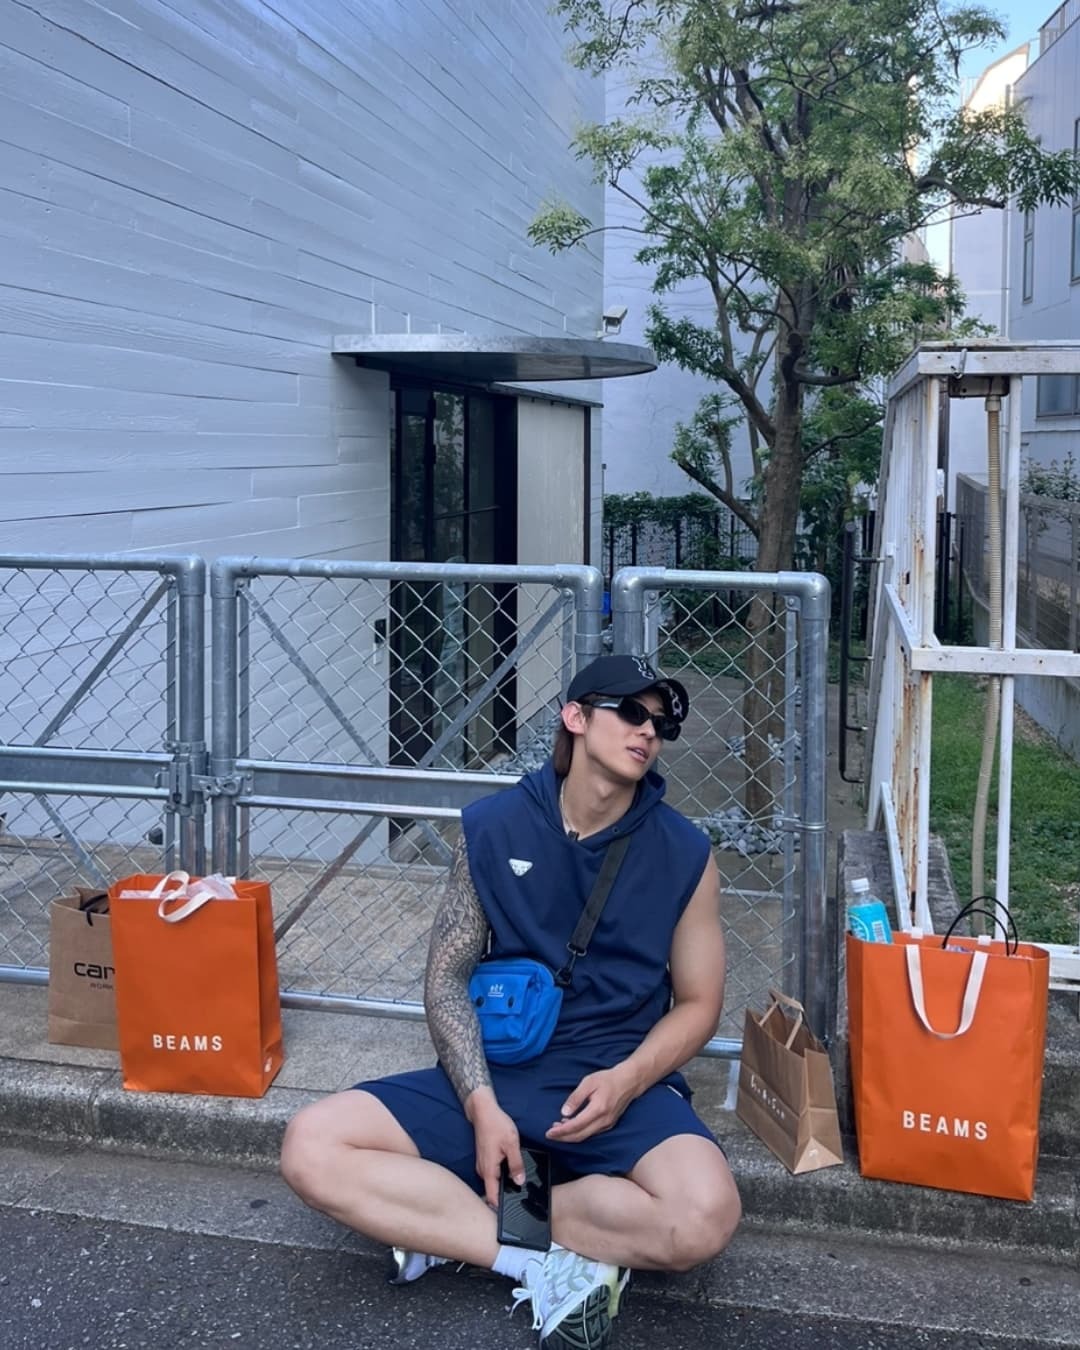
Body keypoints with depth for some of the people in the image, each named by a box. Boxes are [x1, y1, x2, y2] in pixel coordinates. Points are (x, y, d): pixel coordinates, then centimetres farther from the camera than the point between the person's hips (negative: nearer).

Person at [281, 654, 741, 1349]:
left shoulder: (685, 854, -2)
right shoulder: (491, 828, -1)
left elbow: (697, 1002, 4)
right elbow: (448, 978, 1)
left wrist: (627, 1080, -15)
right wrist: (481, 1104, -13)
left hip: (622, 1086, -1)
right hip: (495, 1075, 1)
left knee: (704, 1216, -32)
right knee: (312, 1148, -19)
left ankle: (446, 1221, -13)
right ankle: (553, 1263, -17)